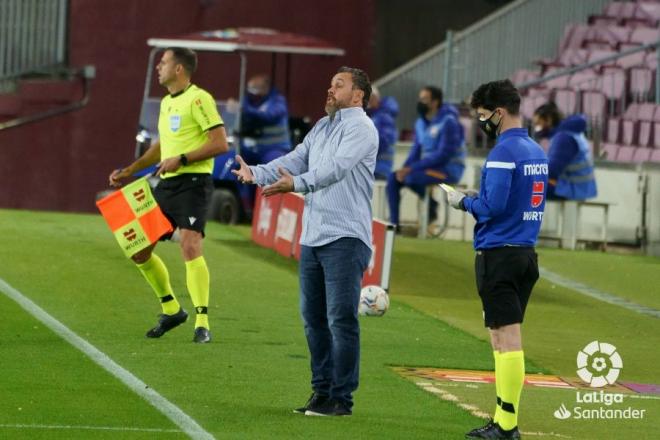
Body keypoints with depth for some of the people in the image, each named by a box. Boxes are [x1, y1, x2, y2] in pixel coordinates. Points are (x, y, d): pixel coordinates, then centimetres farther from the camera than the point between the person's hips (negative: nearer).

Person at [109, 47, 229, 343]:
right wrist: (130, 170, 25)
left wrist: (181, 159, -20)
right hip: (166, 185, 9)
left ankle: (202, 323, -17)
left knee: (190, 247, -22)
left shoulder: (198, 99, -10)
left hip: (193, 183, -9)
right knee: (138, 249, 10)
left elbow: (220, 144, -17)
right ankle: (171, 310, 25)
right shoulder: (167, 103, 17)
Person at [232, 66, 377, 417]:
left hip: (345, 238, -9)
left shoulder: (361, 129, -7)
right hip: (312, 236, 9)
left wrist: (296, 184, -35)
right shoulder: (322, 127, 20)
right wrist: (257, 174, -4)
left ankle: (342, 398, -6)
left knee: (341, 318, -9)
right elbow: (295, 160, 11)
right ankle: (322, 390, 19)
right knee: (313, 316, 11)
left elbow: (335, 168, -22)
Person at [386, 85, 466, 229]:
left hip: (449, 169, -8)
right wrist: (405, 168, -7)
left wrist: (412, 168, -24)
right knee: (393, 178, -7)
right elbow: (416, 150, 15)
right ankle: (394, 223, -8)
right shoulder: (421, 123, 10)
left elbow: (444, 154, -21)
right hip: (428, 167, 8)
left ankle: (431, 206, -5)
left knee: (411, 177, -29)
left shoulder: (448, 122, -15)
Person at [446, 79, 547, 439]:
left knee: (506, 338, -8)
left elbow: (493, 206, -20)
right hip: (527, 253, 9)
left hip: (499, 256, -9)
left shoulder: (503, 153, -14)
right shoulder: (537, 151, 13)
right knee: (506, 339, 13)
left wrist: (464, 202, -2)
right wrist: (475, 200, 14)